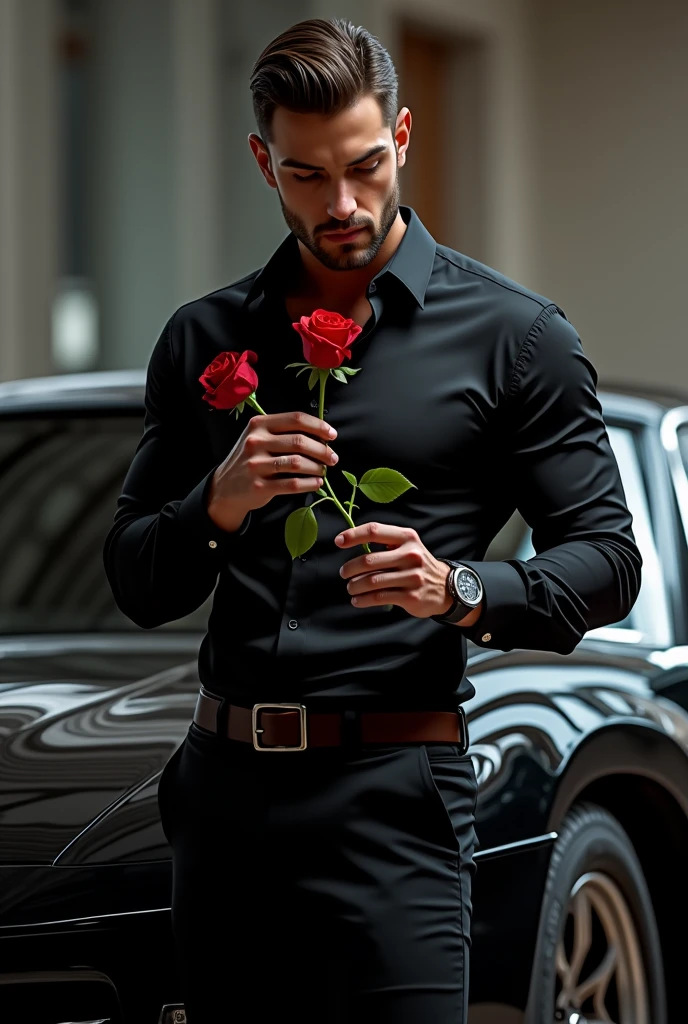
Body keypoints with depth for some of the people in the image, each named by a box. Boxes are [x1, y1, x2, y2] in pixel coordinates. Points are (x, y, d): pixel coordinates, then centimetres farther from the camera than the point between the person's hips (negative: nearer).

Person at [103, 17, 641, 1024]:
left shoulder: (513, 335, 4)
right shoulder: (206, 339, 15)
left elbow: (608, 561, 2)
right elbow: (137, 587, 13)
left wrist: (459, 590, -17)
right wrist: (220, 503, -8)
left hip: (390, 792, -4)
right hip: (223, 788, 4)